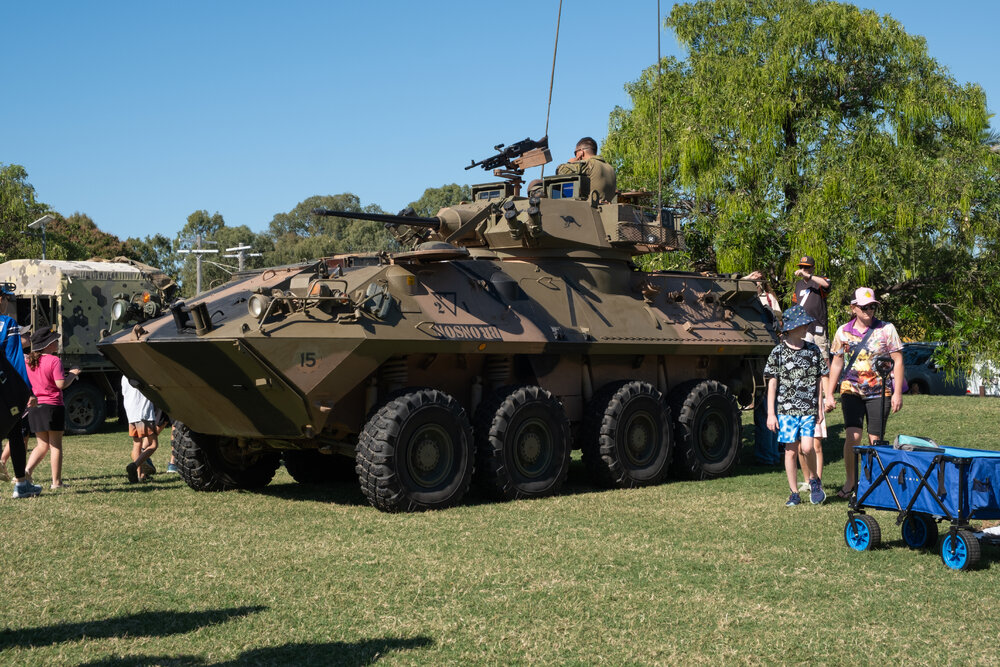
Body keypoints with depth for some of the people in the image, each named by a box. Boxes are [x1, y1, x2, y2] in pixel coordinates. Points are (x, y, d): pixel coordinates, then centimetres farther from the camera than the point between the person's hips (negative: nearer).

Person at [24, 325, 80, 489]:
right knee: (56, 445, 4)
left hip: (34, 407, 6)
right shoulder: (54, 360, -12)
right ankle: (56, 482, 6)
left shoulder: (29, 361, 8)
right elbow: (61, 384, -18)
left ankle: (27, 470, -5)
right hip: (52, 406, -6)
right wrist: (73, 374, -3)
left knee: (42, 445, 16)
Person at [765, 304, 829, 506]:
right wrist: (771, 414, -4)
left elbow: (819, 380, 12)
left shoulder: (813, 350, 6)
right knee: (791, 451, 3)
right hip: (786, 408, -1)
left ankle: (814, 480, 14)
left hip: (809, 408, 1)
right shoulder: (779, 352, -1)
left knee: (807, 447, -13)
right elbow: (772, 383, 0)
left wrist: (820, 407, 8)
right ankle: (794, 493, 13)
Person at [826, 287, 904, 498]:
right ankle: (850, 481, 5)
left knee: (875, 440, 1)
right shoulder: (843, 332, 5)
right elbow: (836, 363, 12)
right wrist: (829, 394, 8)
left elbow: (898, 361, -1)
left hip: (880, 392, -1)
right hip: (851, 391, 1)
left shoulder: (886, 330, -1)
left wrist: (897, 393, -8)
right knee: (853, 436, -12)